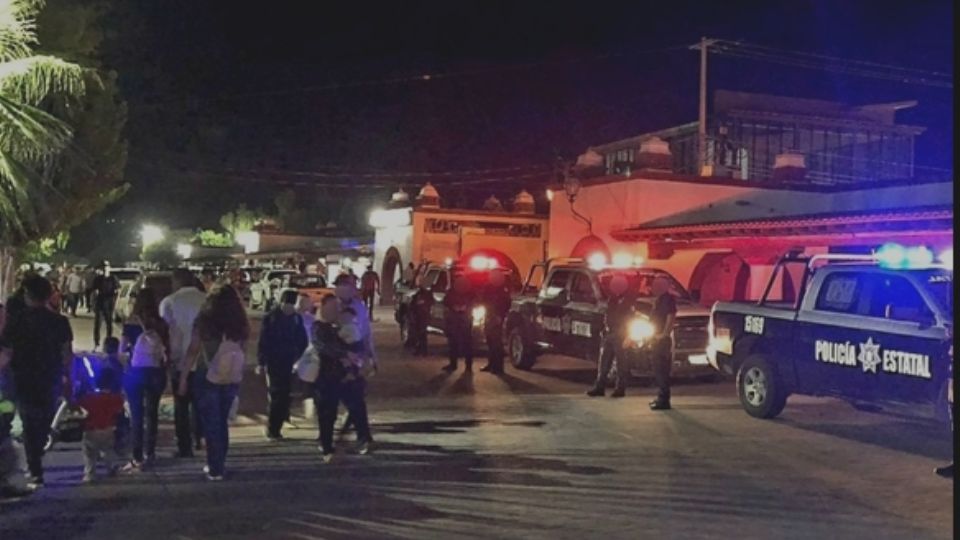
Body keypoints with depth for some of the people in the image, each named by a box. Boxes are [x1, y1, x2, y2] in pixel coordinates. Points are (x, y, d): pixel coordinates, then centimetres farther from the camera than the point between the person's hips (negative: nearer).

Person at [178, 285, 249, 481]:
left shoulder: (204, 320, -5)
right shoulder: (240, 324, 3)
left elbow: (193, 351, -7)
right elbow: (242, 351, 0)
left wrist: (183, 377, -1)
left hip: (207, 377, -3)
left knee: (211, 423, 4)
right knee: (222, 422, 17)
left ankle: (215, 469, 4)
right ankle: (218, 464, 24)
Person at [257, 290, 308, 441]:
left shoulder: (297, 319, 4)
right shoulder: (271, 318, -6)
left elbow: (303, 342, 10)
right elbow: (263, 342, -8)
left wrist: (299, 358, 0)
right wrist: (261, 362, -12)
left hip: (289, 364, 3)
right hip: (274, 363, -3)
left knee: (284, 397, 4)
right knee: (277, 396, -5)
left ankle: (274, 429, 20)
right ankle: (272, 430, 4)